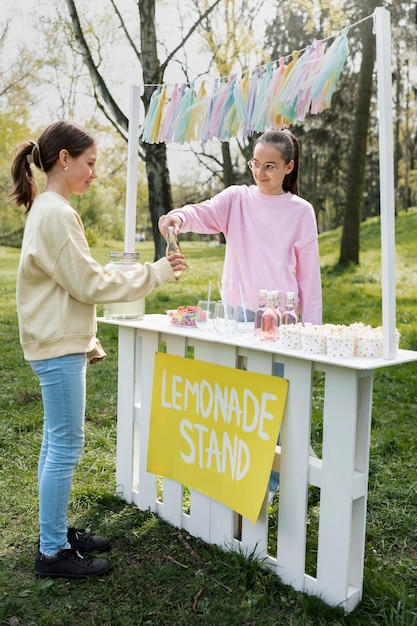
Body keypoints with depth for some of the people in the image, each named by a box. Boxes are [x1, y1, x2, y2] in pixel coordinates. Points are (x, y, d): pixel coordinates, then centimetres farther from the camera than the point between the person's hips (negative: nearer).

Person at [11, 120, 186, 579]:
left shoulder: (50, 210, 15)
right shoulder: (55, 214, -17)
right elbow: (89, 284, -18)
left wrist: (86, 341, 19)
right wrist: (155, 273, -11)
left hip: (61, 344, 10)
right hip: (58, 347, -10)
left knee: (57, 443, 16)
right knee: (66, 446, -2)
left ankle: (56, 531, 29)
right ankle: (52, 552, 10)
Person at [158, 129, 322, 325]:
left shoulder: (301, 211, 1)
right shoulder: (236, 197, 4)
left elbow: (309, 274, 2)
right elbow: (201, 213, -15)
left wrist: (310, 327, 0)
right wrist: (179, 217, -37)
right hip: (233, 309, 1)